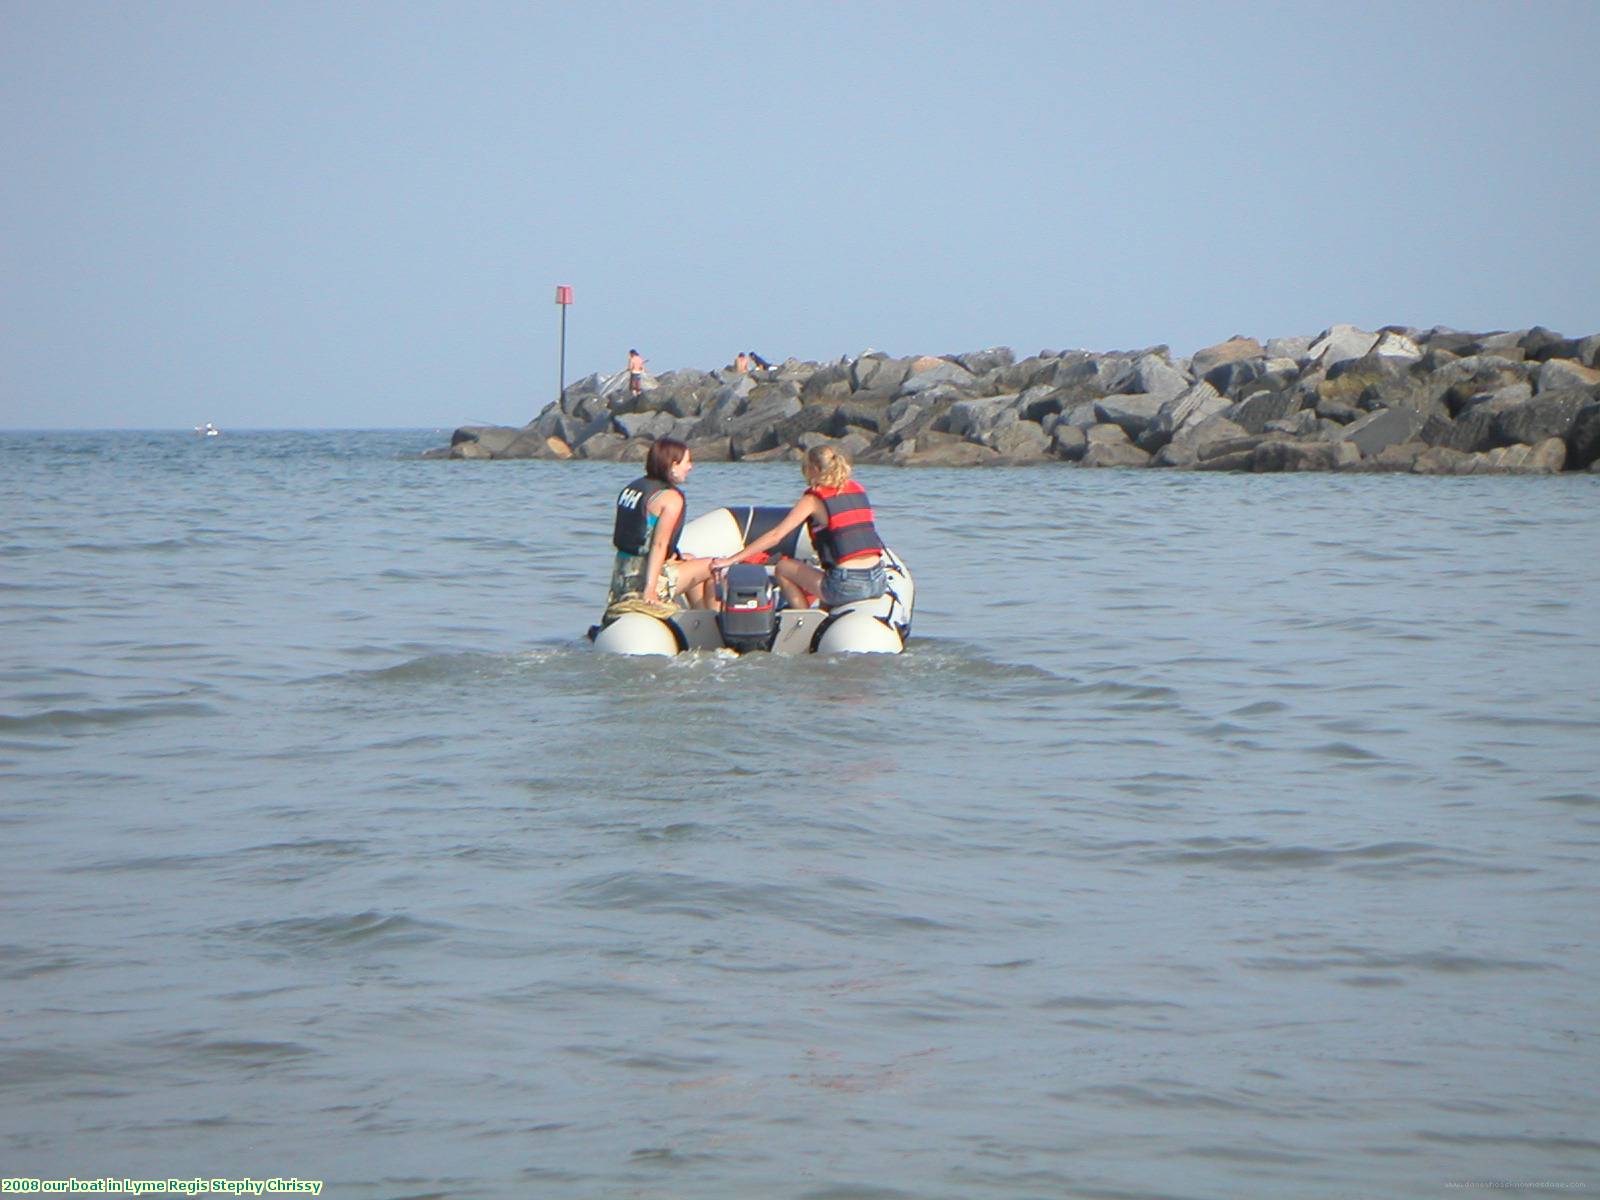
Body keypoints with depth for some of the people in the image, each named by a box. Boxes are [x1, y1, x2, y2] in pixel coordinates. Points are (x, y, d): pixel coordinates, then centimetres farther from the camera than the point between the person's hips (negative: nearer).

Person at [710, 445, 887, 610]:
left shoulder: (814, 499, -2)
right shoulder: (857, 489, 14)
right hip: (879, 582, 6)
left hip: (847, 586, -6)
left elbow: (775, 536, -4)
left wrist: (730, 560, -1)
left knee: (783, 568, 13)